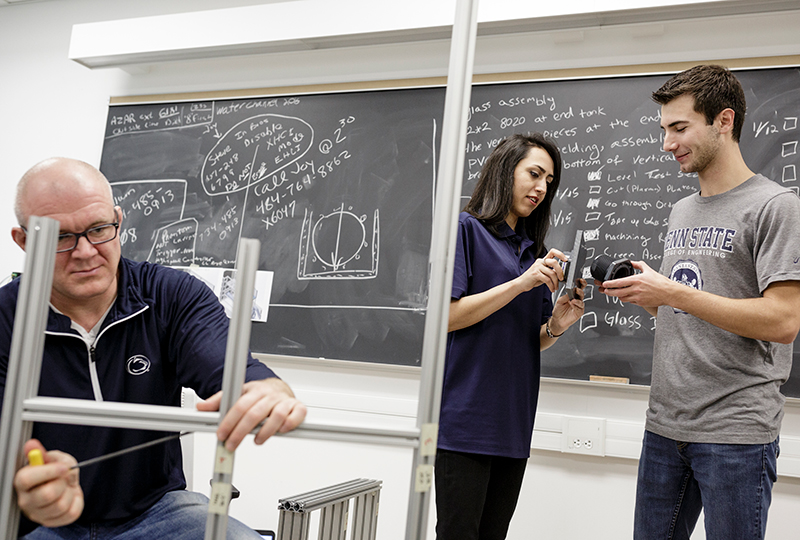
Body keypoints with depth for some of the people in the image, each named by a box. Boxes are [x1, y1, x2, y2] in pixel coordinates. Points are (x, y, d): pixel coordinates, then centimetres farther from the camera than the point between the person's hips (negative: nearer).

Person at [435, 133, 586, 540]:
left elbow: (532, 341, 17)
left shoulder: (534, 249, 18)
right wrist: (521, 283, -16)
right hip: (466, 420, -7)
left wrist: (556, 325, -5)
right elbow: (447, 316, -12)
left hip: (514, 424, 7)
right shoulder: (467, 228, -2)